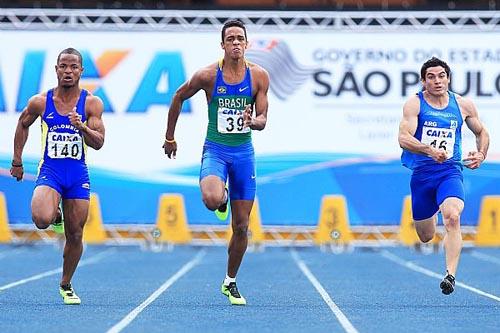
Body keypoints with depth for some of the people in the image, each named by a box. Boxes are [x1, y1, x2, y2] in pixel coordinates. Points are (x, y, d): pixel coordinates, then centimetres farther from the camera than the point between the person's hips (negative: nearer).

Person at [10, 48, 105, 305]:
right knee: (42, 220, -28)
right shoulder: (40, 102, -3)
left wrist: (81, 126, -29)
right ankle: (54, 213, 11)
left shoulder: (91, 103, -4)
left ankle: (66, 285, 28)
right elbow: (23, 124, 16)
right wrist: (17, 161, 17)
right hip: (49, 171, -1)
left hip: (78, 175, 1)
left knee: (75, 235, 6)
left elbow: (98, 143, -9)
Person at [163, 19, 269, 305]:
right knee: (211, 200, -33)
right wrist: (170, 137, 13)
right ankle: (222, 198, 8)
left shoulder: (259, 75, -4)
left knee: (241, 226, 5)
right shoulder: (208, 75, -9)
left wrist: (252, 121, -27)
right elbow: (179, 97, 7)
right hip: (215, 150, -2)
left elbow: (263, 120, -2)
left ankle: (231, 283, 23)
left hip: (244, 153, 2)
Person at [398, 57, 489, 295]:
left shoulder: (463, 105, 5)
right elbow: (404, 138, -16)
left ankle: (451, 275, -32)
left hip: (450, 171, 0)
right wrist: (429, 151, -33)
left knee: (452, 217, -29)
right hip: (422, 172, 0)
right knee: (426, 237, 13)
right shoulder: (414, 104, -3)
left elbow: (481, 132, 22)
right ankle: (431, 214, 52)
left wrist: (481, 155, 3)